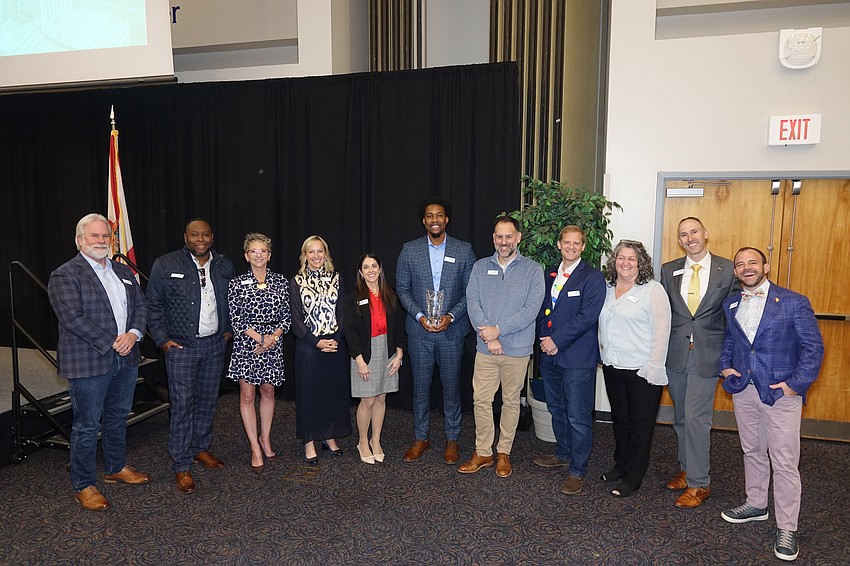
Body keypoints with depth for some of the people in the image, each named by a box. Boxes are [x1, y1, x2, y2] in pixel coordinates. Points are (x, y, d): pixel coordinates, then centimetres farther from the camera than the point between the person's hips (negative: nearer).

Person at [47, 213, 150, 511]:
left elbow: (141, 305, 10)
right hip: (89, 362, -6)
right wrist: (112, 343, -19)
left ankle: (116, 468, 38)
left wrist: (133, 334, -8)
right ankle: (84, 485, 19)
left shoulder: (123, 271, 12)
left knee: (118, 417, 20)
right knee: (87, 426, 4)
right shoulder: (64, 276, -9)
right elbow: (73, 319, -18)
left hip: (126, 359, 7)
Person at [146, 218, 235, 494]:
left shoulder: (225, 266, 5)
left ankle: (201, 448, 32)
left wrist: (228, 330, 9)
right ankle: (181, 466, 8)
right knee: (182, 406, -2)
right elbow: (153, 305, -1)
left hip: (215, 345, 4)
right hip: (181, 347, -4)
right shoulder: (166, 265, -6)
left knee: (207, 401, 14)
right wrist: (162, 339, -6)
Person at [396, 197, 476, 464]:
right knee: (420, 385, 10)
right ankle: (421, 437, 26)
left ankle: (452, 439, 24)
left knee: (451, 385, 8)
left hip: (451, 330, 0)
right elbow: (402, 288, 3)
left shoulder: (464, 250, -1)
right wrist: (420, 316, -11)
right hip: (419, 331, 1)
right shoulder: (409, 251, 1)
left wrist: (450, 316, -13)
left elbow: (471, 291, 0)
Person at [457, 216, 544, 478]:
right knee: (481, 400, 5)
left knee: (511, 402, 11)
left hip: (517, 349, -2)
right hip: (485, 349, 2)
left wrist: (498, 329, -16)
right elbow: (472, 303, -3)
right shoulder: (480, 267, 5)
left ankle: (503, 452, 26)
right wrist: (489, 337, -15)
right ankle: (483, 452, 20)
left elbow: (531, 309, -12)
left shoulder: (532, 269, -3)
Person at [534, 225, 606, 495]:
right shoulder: (549, 275, 13)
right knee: (557, 410, 20)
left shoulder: (593, 277, -8)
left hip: (577, 358, -6)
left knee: (578, 417, -1)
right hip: (550, 355, 7)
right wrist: (544, 337, -4)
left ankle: (578, 470, 13)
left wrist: (557, 340, -16)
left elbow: (587, 316, -16)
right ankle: (563, 454, 39)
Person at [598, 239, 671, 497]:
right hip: (612, 367, 6)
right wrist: (604, 354, 10)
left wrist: (654, 367, -16)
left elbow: (661, 330, -12)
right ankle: (621, 464, 33)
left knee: (640, 425, 5)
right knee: (619, 420, 18)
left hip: (642, 370, -6)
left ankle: (633, 477, 16)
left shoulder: (652, 290, -9)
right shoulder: (607, 290, 10)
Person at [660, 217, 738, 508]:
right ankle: (686, 468, 32)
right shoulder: (669, 270, 6)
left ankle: (698, 484, 7)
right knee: (681, 418, 14)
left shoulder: (727, 270, -2)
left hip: (707, 355, -3)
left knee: (696, 418, -6)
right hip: (675, 354, 4)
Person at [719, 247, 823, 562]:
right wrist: (725, 366, 6)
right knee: (752, 452, 19)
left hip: (781, 394, -5)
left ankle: (786, 528, 13)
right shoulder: (730, 305, 7)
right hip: (743, 391, 5)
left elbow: (813, 347, -7)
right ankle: (756, 505, 36)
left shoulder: (793, 303, -8)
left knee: (785, 463, 1)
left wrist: (796, 384, -13)